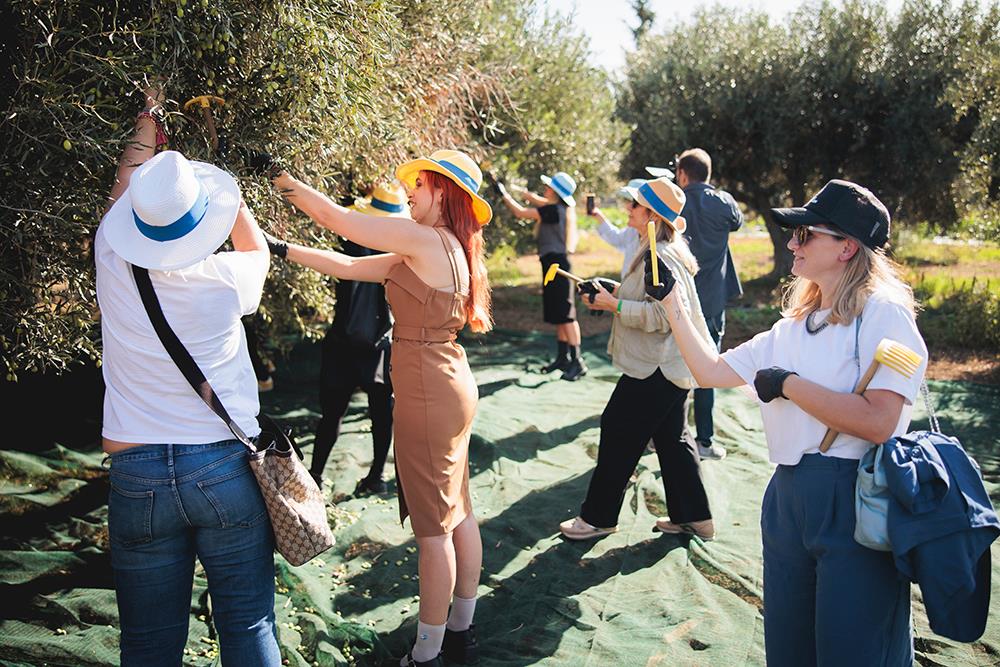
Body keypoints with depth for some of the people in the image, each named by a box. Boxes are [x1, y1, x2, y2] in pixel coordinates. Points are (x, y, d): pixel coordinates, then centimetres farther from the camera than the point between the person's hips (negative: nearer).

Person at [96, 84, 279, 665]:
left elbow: (124, 193, 18)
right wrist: (225, 190, 27)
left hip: (136, 473, 2)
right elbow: (257, 247, 17)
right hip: (226, 466, -2)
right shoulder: (226, 280, -10)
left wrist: (147, 125, 32)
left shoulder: (115, 263, -6)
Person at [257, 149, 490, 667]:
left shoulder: (428, 241, -17)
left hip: (428, 395, -10)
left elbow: (337, 219, -15)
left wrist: (280, 177, -4)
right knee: (456, 513, 17)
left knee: (433, 526, 0)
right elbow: (348, 266, 11)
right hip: (450, 387, 10)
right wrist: (282, 250, 11)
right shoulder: (432, 251, 11)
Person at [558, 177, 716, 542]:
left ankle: (598, 517, 14)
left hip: (655, 370, -11)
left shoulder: (661, 258, -22)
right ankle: (692, 516, 26)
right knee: (670, 439, 17)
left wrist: (614, 305, -23)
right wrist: (613, 293, 9)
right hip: (671, 366, 11)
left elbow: (665, 315, -29)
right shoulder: (661, 252, 12)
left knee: (618, 435, 1)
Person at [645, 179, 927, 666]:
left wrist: (787, 383, -14)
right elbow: (710, 371, 15)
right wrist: (669, 300, 12)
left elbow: (878, 421, -23)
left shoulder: (884, 315, -10)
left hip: (856, 505, -7)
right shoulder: (793, 328, 13)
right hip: (787, 500, 7)